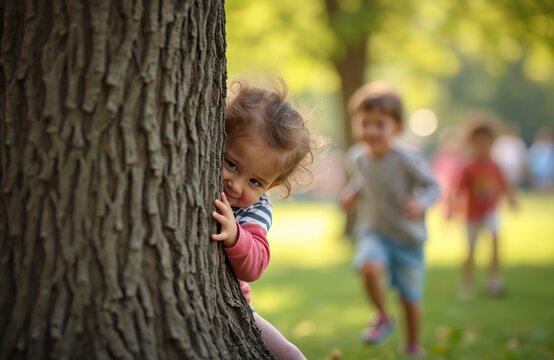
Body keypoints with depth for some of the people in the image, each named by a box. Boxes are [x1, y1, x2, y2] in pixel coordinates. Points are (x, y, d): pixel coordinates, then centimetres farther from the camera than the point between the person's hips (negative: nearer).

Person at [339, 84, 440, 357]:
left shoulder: (406, 160, -17)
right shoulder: (362, 161, -1)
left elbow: (432, 186, -12)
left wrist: (422, 203, -31)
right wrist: (353, 193, 3)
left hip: (407, 237, -2)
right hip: (373, 233, 2)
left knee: (410, 299, 9)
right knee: (369, 268, -31)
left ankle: (413, 347, 34)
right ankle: (383, 317, -4)